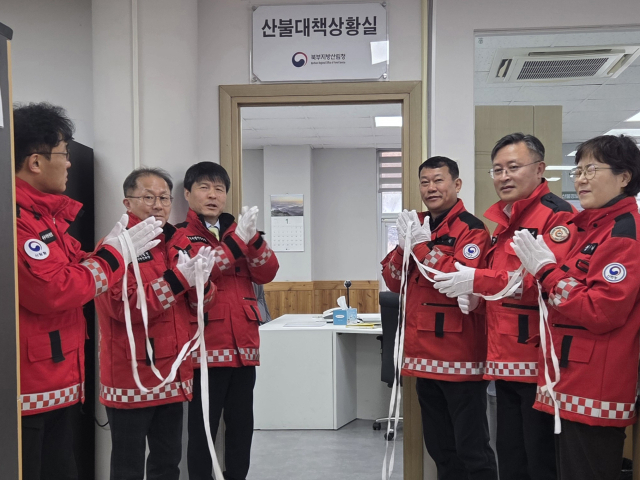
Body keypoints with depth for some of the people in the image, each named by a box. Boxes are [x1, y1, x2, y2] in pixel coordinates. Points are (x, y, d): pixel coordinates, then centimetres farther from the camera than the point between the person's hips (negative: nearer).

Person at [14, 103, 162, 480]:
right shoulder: (17, 218, -20)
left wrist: (123, 248, 8)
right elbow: (53, 291, -25)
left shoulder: (43, 214, 15)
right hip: (29, 388, -10)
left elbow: (75, 276, 18)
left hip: (57, 381, 10)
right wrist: (113, 253, -12)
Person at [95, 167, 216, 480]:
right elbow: (124, 306, -22)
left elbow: (199, 306, 9)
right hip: (131, 376, -6)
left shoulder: (181, 245, 9)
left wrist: (201, 281, -13)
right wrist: (177, 279, -25)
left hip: (174, 375, 6)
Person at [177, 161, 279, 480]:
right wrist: (237, 240, -23)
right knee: (203, 428, 2)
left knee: (241, 425, 12)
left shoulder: (238, 230, 15)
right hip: (206, 346, -4)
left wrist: (251, 238, -15)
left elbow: (266, 274, 2)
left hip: (244, 344, 5)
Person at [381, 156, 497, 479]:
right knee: (438, 446, 19)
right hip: (424, 355, 8)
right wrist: (404, 247, -10)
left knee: (471, 449, 1)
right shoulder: (417, 228, 13)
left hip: (459, 356, -7)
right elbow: (394, 282, 7)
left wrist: (421, 246, -19)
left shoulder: (472, 229, -9)